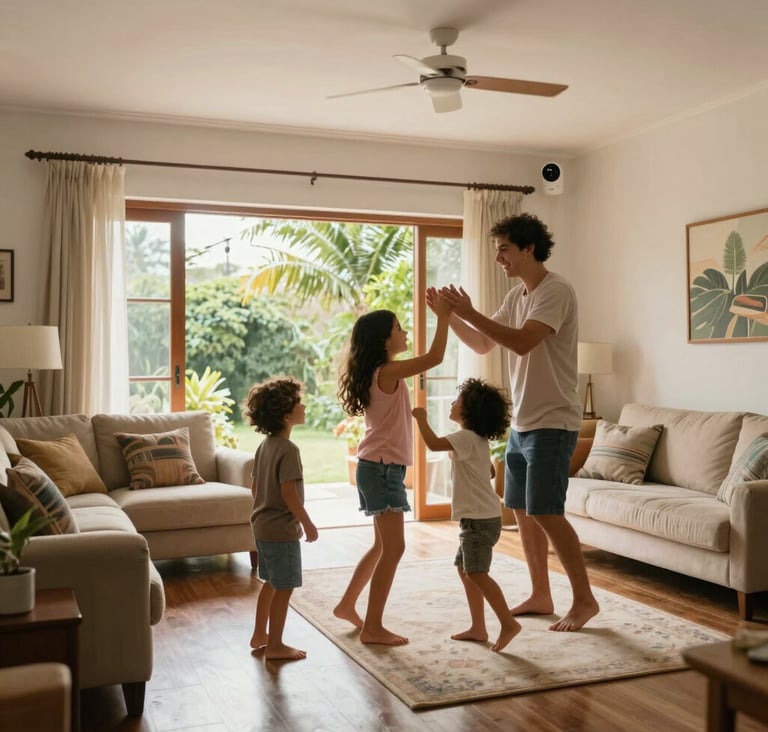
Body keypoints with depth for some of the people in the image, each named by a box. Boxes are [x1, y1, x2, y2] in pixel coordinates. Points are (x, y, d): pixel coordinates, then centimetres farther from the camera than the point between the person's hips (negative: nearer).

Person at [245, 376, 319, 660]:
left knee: (270, 583, 21)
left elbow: (254, 485, 14)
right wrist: (308, 524, -16)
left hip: (263, 525, 9)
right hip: (282, 529, -9)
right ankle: (275, 646, 12)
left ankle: (260, 635, 32)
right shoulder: (288, 449, -21)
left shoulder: (265, 445, 7)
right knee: (283, 588, 2)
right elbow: (289, 493, -25)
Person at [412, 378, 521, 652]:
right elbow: (490, 472, 28)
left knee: (476, 572, -11)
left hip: (480, 519, -10)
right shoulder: (479, 441, 15)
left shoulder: (466, 438, -16)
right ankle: (478, 628, 19)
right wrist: (458, 458, 24)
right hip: (480, 517, 10)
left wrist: (421, 417, -15)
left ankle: (508, 623, -8)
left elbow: (433, 444, -29)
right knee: (465, 569, 14)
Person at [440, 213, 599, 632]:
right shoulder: (516, 296, 13)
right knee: (521, 511, 11)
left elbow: (522, 343, -27)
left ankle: (584, 600, 5)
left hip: (552, 423, -9)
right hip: (521, 423, 9)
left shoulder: (556, 291, -14)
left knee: (545, 513, -9)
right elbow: (482, 345, 15)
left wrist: (469, 313, -25)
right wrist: (449, 315, 0)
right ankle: (541, 596, 23)